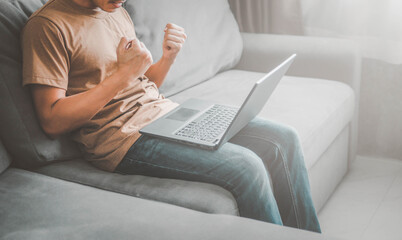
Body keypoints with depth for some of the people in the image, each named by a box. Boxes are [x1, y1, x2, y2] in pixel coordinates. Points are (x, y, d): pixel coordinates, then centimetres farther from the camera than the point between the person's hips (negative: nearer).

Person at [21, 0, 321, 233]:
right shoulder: (47, 25, -8)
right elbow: (52, 121, -15)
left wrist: (168, 58, 0)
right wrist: (122, 74, -15)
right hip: (124, 137, -8)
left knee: (283, 139, -4)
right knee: (245, 166, -26)